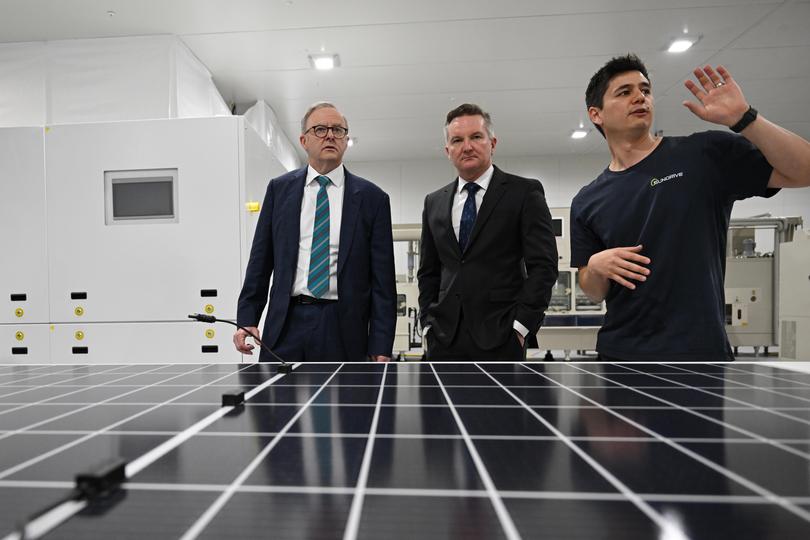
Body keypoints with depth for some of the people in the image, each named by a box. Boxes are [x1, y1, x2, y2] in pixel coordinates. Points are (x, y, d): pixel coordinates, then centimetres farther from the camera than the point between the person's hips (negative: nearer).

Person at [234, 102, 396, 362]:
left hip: (343, 330, -1)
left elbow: (382, 279, -2)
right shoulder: (279, 188, 8)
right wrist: (247, 319, 3)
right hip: (285, 325, 2)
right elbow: (260, 261, 10)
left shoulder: (372, 197, 1)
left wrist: (381, 348, -5)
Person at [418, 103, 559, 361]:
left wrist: (520, 325, -10)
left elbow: (543, 265, -5)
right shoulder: (434, 202, 11)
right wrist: (428, 323, 6)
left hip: (500, 339, -3)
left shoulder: (524, 192, 0)